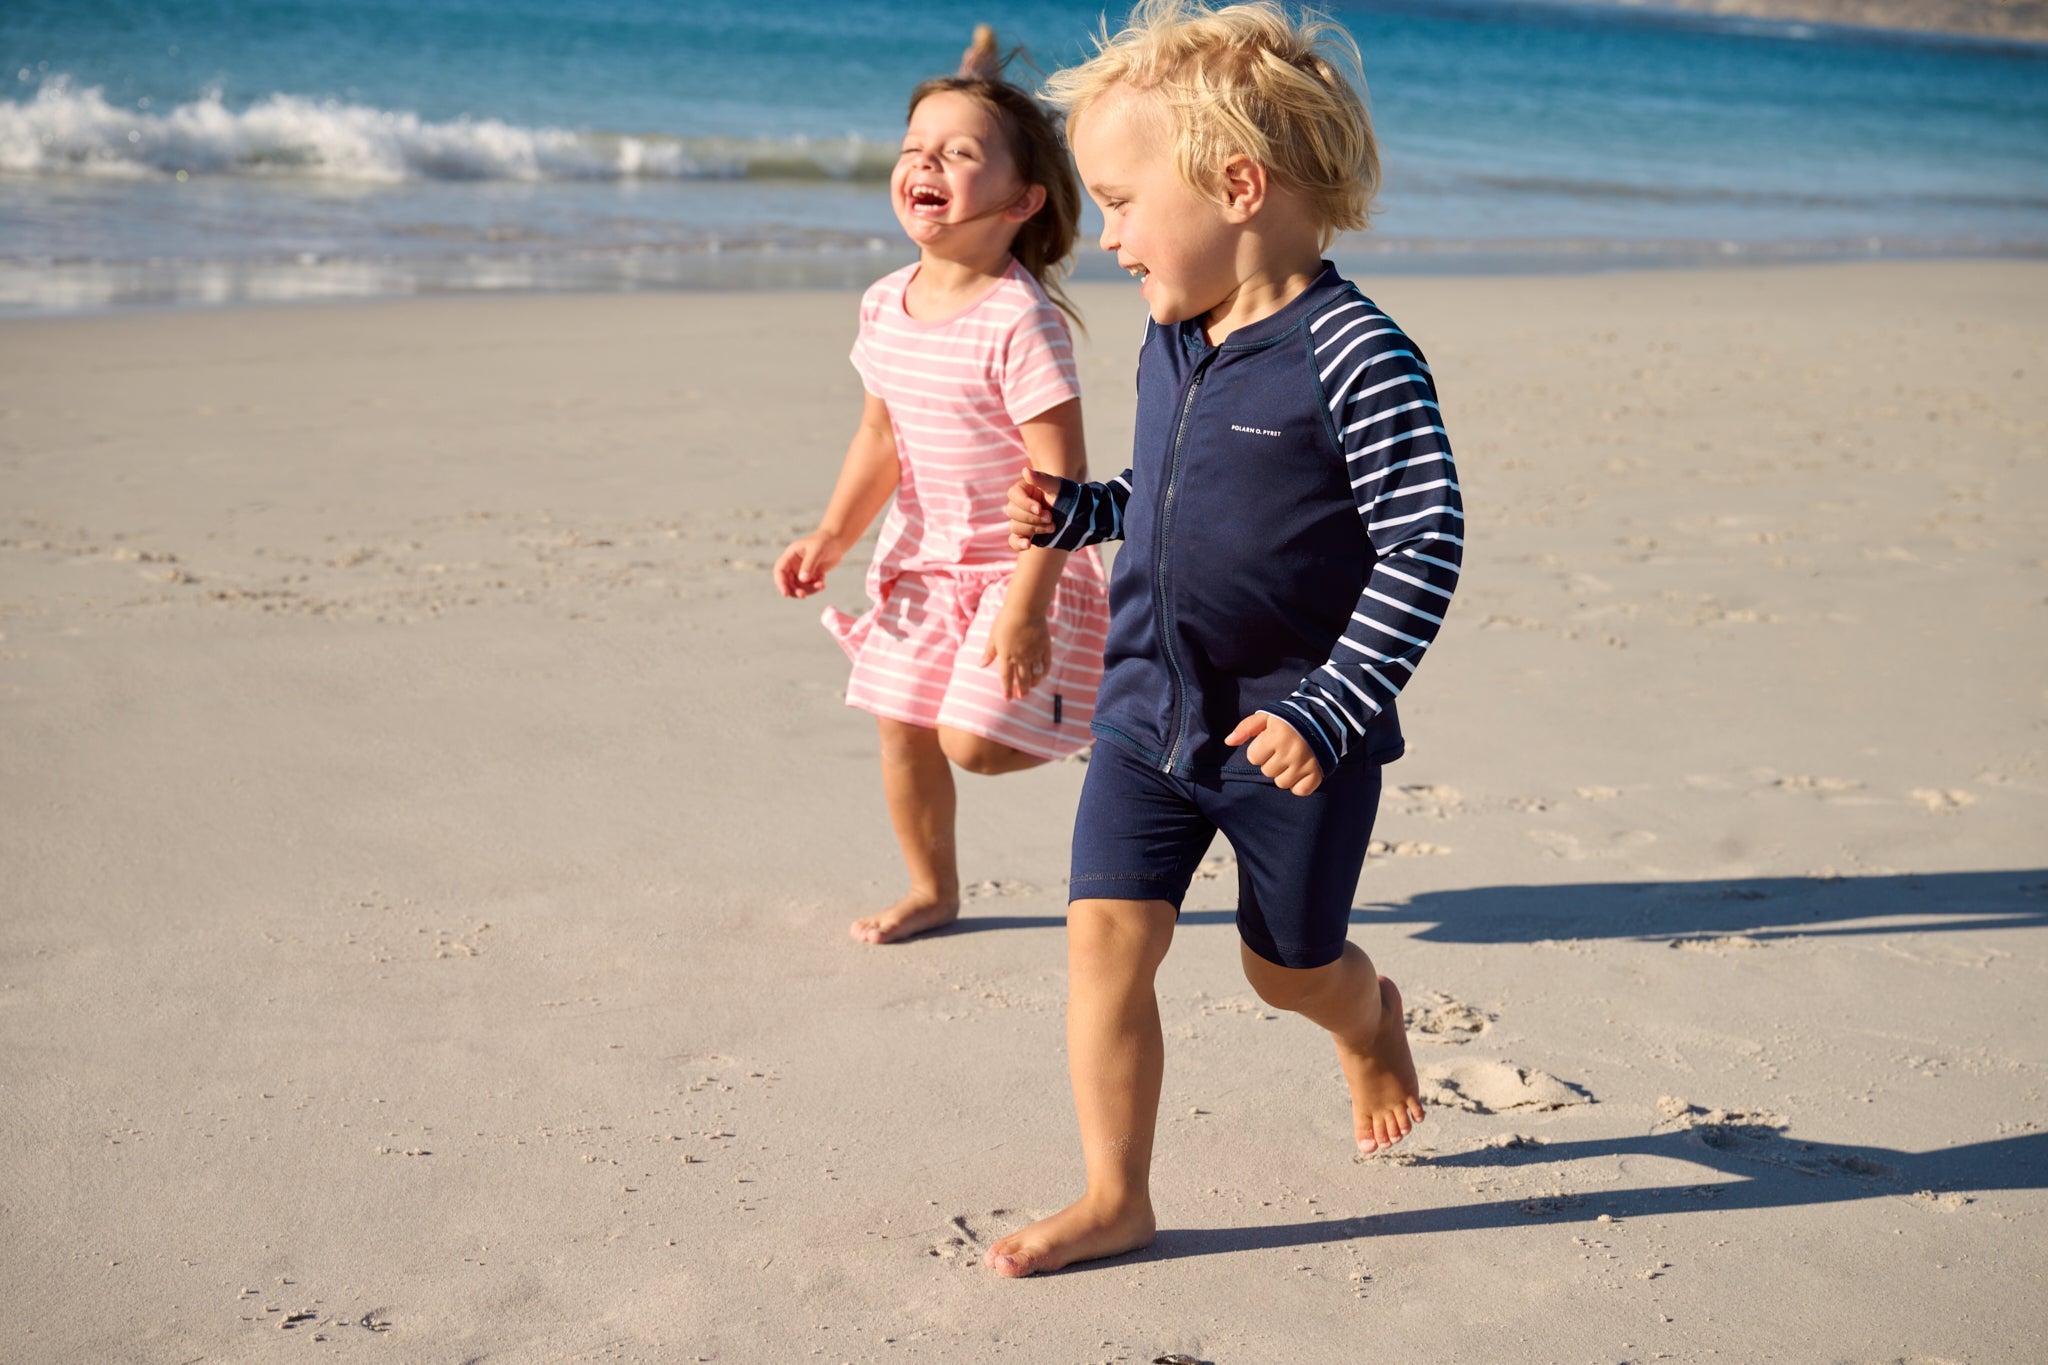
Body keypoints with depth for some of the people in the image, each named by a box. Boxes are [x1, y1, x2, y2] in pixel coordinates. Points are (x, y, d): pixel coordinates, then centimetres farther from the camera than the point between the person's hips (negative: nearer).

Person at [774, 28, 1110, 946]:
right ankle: (931, 889, 32)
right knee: (903, 729, 11)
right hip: (922, 560, 7)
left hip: (1016, 565, -7)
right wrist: (831, 537, 0)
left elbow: (1061, 475, -25)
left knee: (977, 743, -12)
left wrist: (1026, 606, -28)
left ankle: (1090, 708, 19)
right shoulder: (885, 305, -2)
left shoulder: (1021, 320, -25)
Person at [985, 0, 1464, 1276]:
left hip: (1293, 730, -6)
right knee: (1107, 932, -4)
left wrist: (1330, 708, -24)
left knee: (1290, 965, 12)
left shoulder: (1353, 355, -19)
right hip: (1148, 708, 6)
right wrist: (1074, 512, 4)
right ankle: (1115, 1197, 9)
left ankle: (1371, 1019, 48)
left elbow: (1424, 545, -21)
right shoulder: (1170, 344, 5)